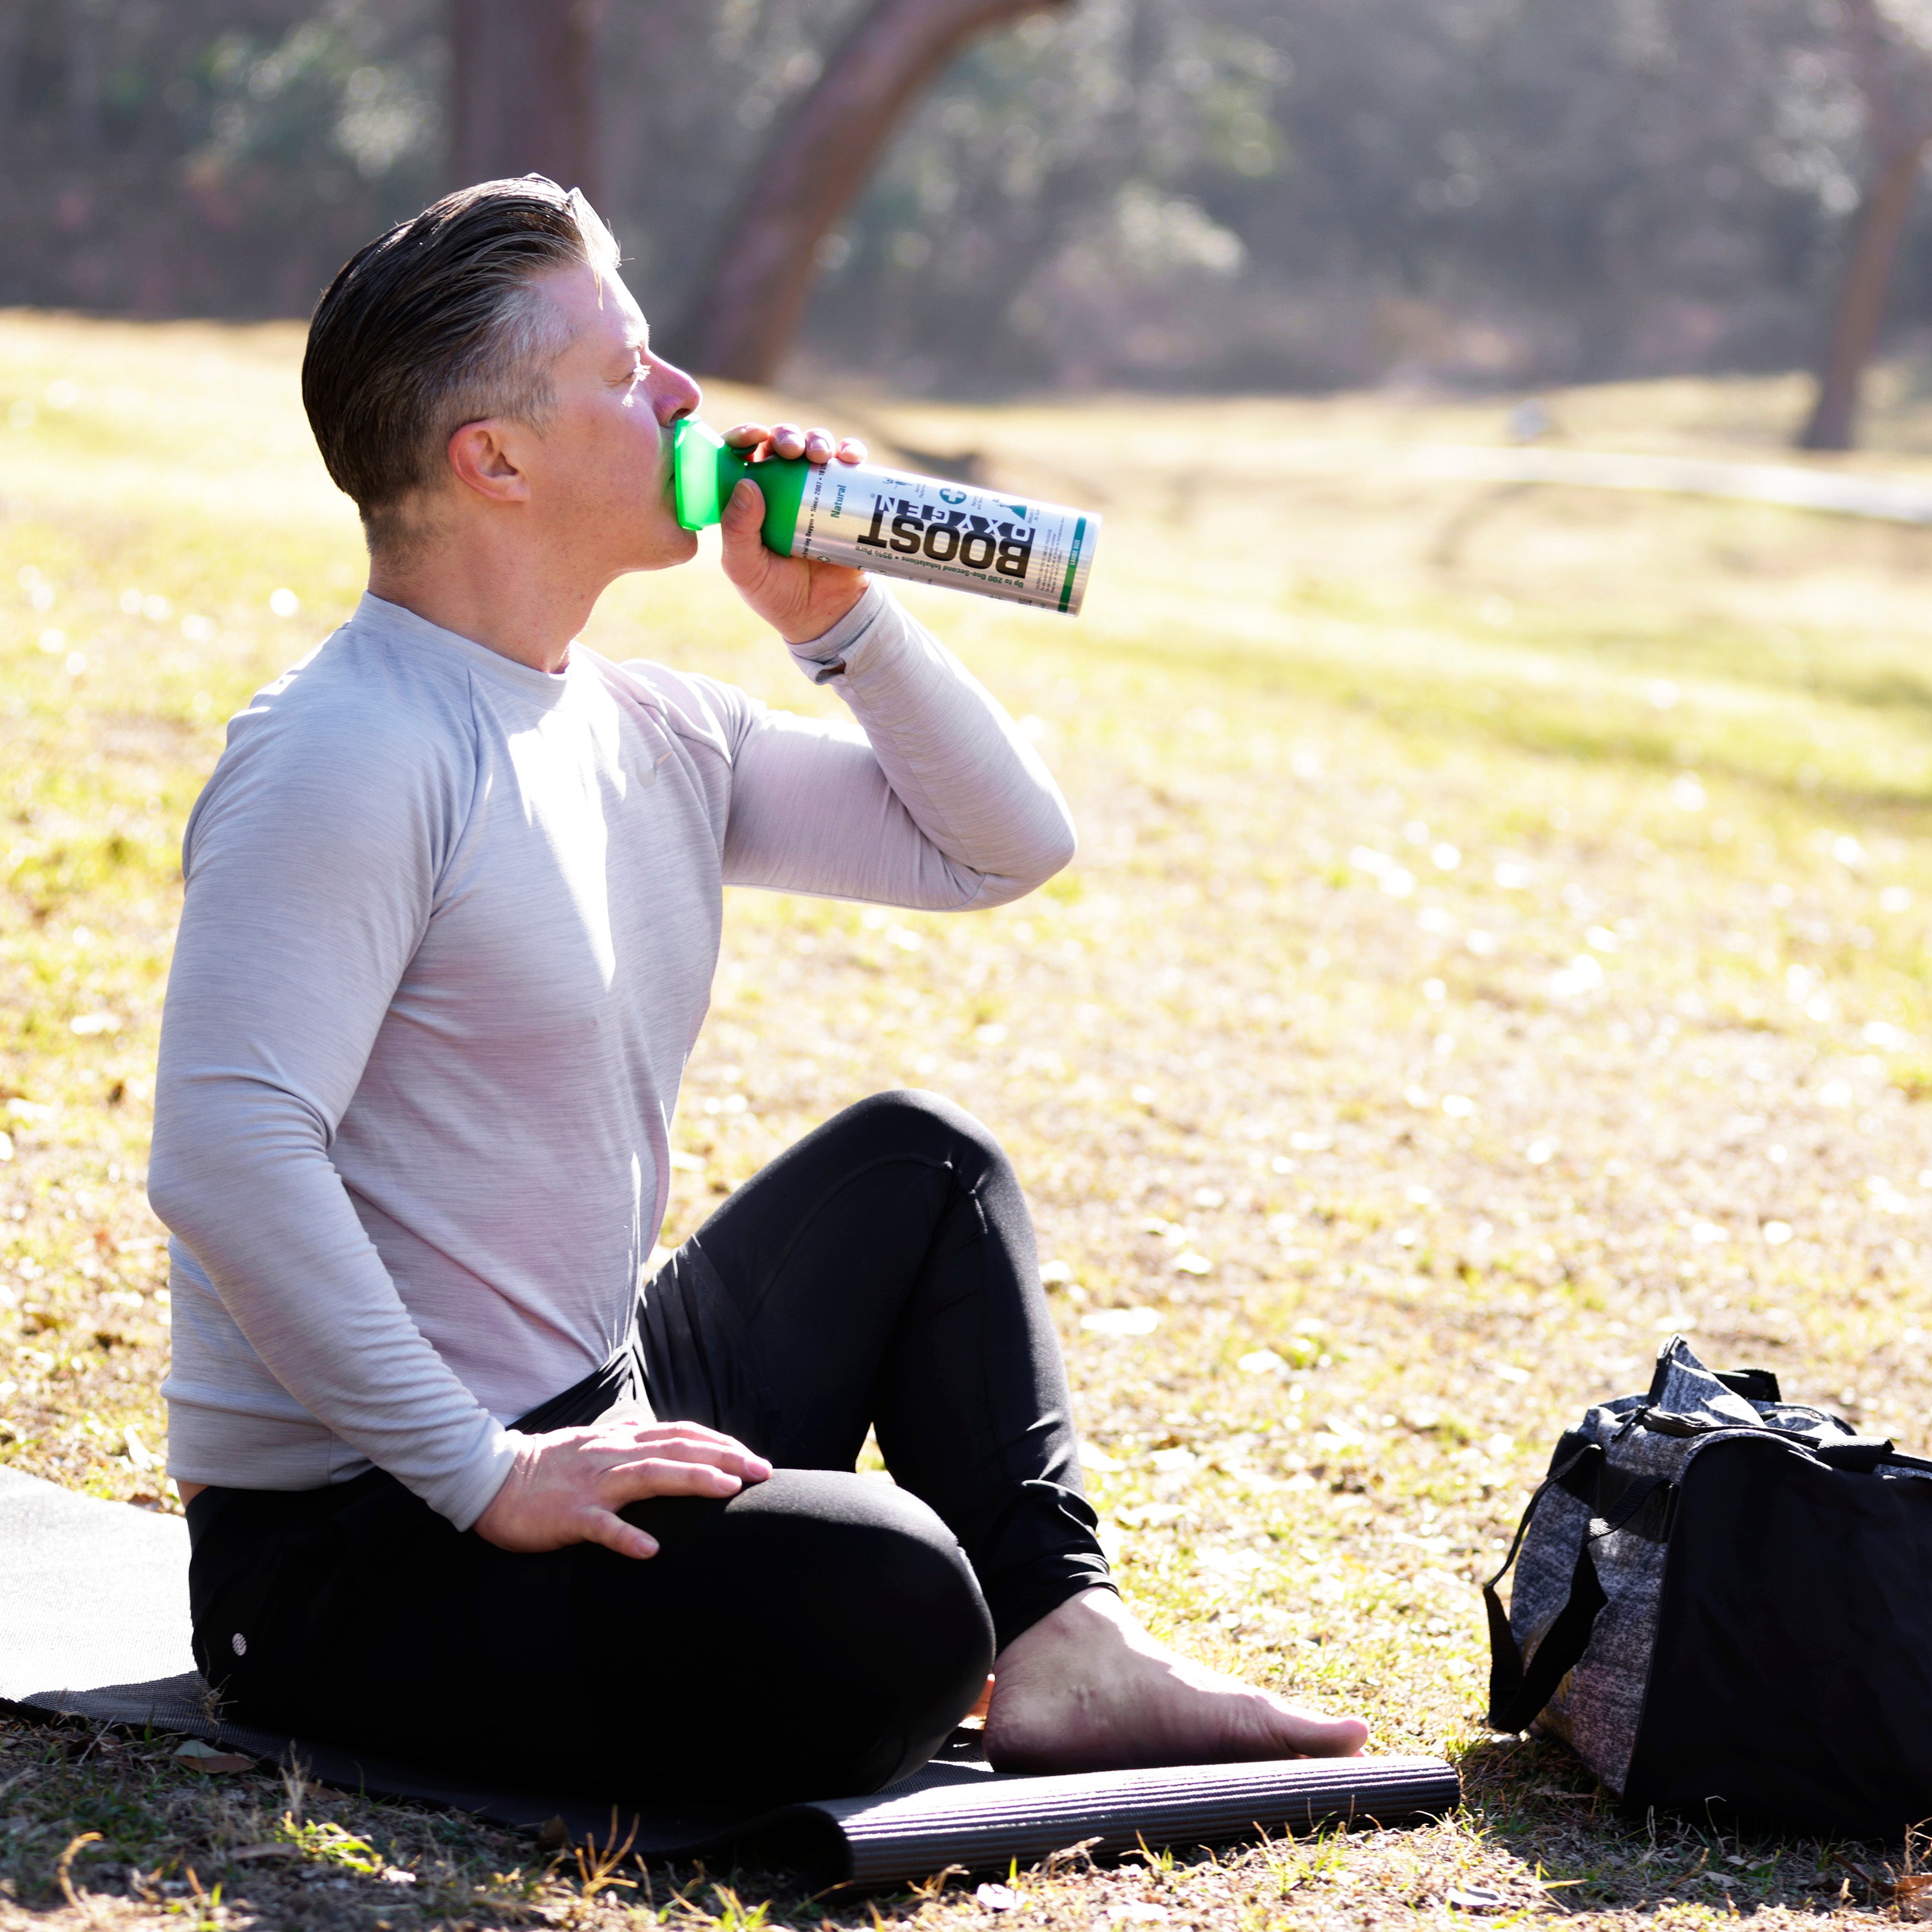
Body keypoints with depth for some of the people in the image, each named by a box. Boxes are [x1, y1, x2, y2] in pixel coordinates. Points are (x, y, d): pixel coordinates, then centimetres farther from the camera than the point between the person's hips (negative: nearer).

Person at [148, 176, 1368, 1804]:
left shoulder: (645, 734, 11)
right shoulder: (348, 759, -18)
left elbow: (1003, 846, 19)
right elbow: (222, 1154, -28)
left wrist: (844, 624, 3)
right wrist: (481, 1471, -27)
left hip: (591, 1422, 10)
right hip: (355, 1538, -10)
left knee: (920, 1162, 18)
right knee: (888, 1610, -29)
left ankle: (1066, 1650, 8)